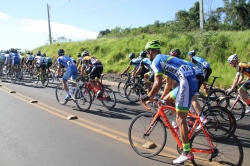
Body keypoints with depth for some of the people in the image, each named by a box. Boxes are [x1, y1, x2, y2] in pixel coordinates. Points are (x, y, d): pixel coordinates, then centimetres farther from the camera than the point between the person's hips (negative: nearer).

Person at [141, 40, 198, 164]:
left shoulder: (156, 61, -1)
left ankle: (187, 153, -1)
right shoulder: (164, 58, 28)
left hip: (186, 82, -10)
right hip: (191, 81, 10)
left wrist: (148, 96, 2)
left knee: (180, 119, -5)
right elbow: (170, 79, 33)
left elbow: (158, 84, -11)